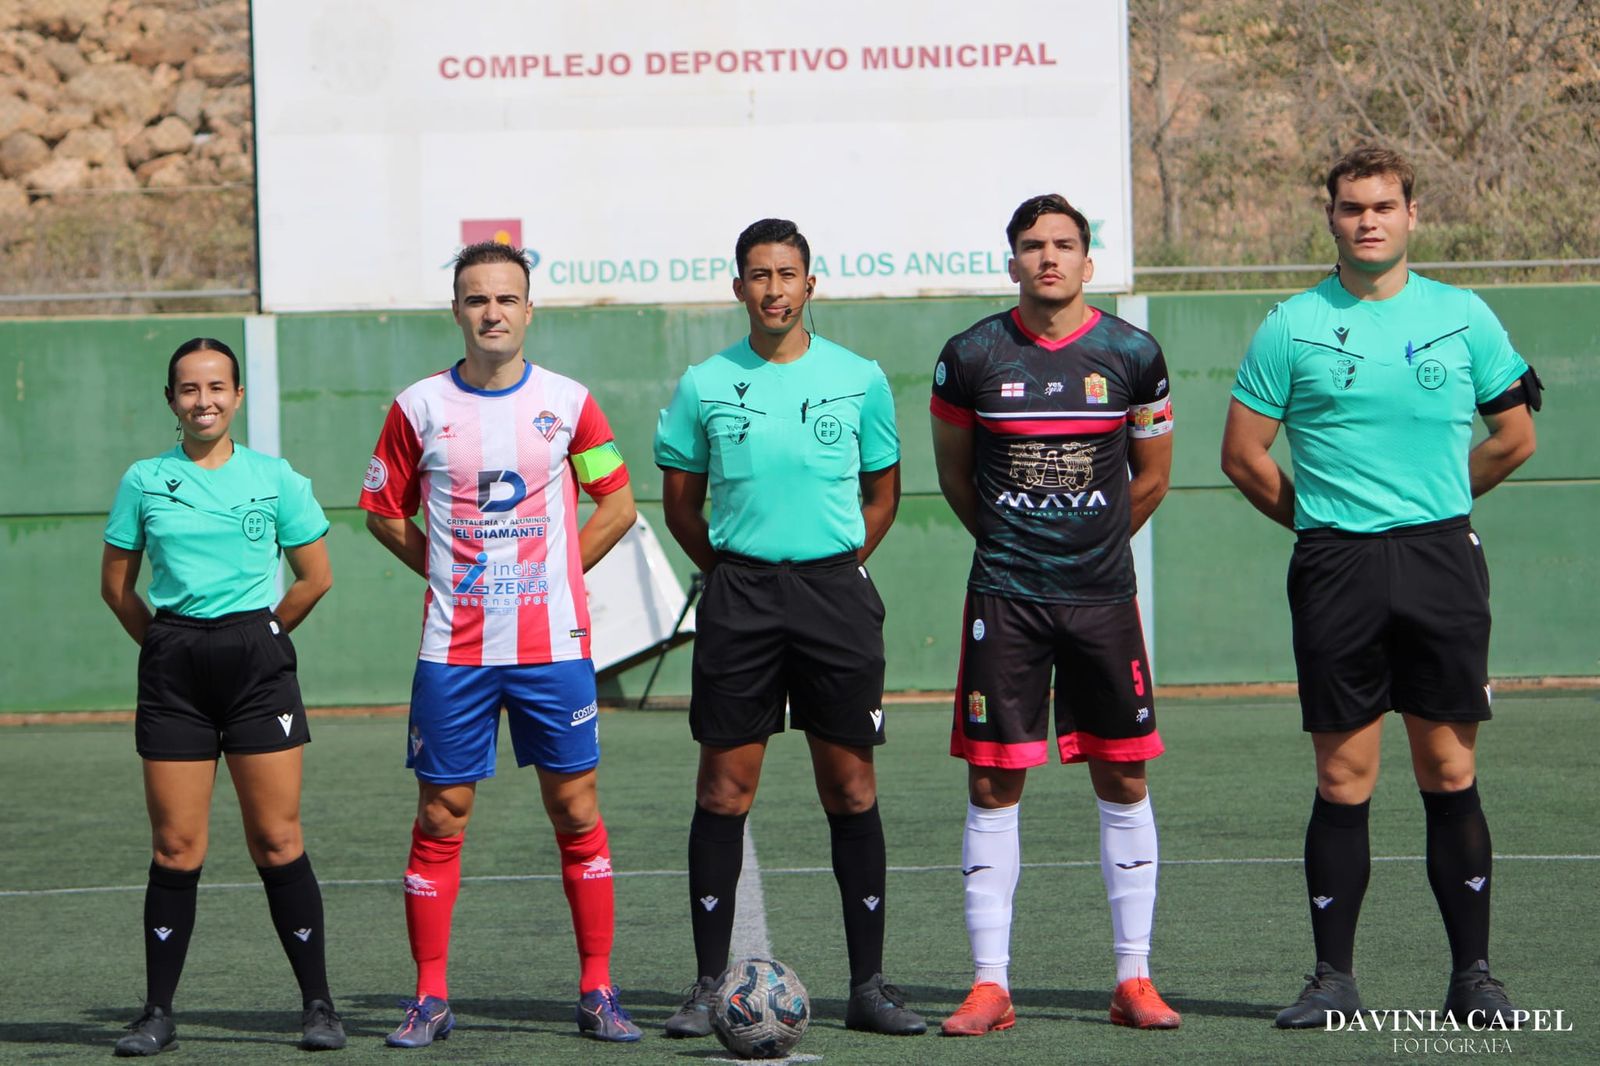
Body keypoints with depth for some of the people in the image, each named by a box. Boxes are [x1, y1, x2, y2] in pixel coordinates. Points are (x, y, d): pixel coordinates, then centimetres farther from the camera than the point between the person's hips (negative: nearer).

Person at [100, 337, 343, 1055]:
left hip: (257, 663, -1)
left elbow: (315, 577, 9)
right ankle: (157, 1013, 5)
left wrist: (252, 639, 9)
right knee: (175, 847, 0)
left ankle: (318, 1004, 3)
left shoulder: (274, 478, 3)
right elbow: (116, 583, 13)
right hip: (172, 671, 1)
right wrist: (167, 644, 8)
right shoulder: (143, 482, 6)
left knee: (276, 840, -4)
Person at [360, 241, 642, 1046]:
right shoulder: (420, 408, 1)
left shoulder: (567, 402, 2)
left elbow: (616, 502, 11)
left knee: (575, 810, 1)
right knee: (441, 817, 1)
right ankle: (430, 998, 7)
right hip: (453, 649, 0)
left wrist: (554, 576, 4)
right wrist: (451, 576, 3)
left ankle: (597, 992, 8)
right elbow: (384, 511, 11)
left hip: (553, 643, 0)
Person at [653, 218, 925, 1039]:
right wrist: (728, 571, 5)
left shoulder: (858, 380, 3)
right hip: (740, 590, 0)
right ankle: (710, 985, 4)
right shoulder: (704, 386, 2)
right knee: (724, 789, -1)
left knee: (851, 788, 1)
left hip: (835, 589, 0)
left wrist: (837, 568, 5)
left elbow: (882, 492, 13)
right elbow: (680, 500, 11)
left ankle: (868, 983, 6)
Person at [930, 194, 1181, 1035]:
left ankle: (1133, 980, 10)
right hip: (1004, 601, -1)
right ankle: (989, 984, 4)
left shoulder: (1131, 356, 1)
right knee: (993, 784, -1)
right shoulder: (971, 358, -1)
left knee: (1123, 782, 3)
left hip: (1102, 595, 1)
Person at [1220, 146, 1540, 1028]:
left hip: (1440, 558, 1)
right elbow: (1243, 456, 8)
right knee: (1343, 779, 0)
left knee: (1450, 772, 0)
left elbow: (1513, 436, 15)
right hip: (1335, 568, -1)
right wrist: (1320, 520, 10)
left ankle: (1473, 974, 5)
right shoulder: (1292, 327, 3)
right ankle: (1333, 979, 5)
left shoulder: (1463, 317, 6)